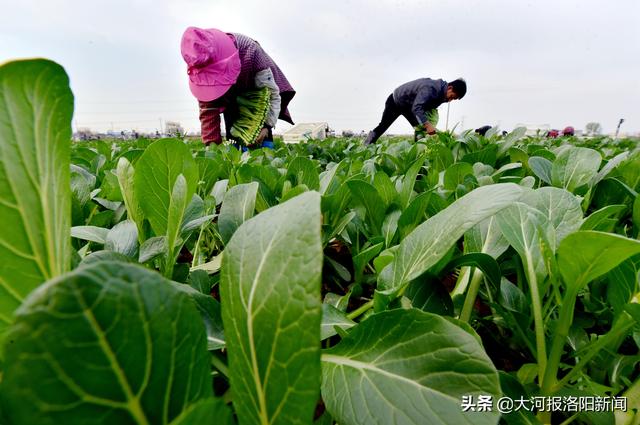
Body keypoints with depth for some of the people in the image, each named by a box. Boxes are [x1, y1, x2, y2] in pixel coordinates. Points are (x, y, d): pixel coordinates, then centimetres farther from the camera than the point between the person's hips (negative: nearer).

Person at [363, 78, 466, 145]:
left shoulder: (442, 92, -12)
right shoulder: (430, 88, -39)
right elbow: (416, 108, -50)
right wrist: (427, 124, -61)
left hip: (409, 106, 7)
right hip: (396, 101, -7)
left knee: (420, 129, -7)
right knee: (383, 126, 7)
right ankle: (367, 147, 25)